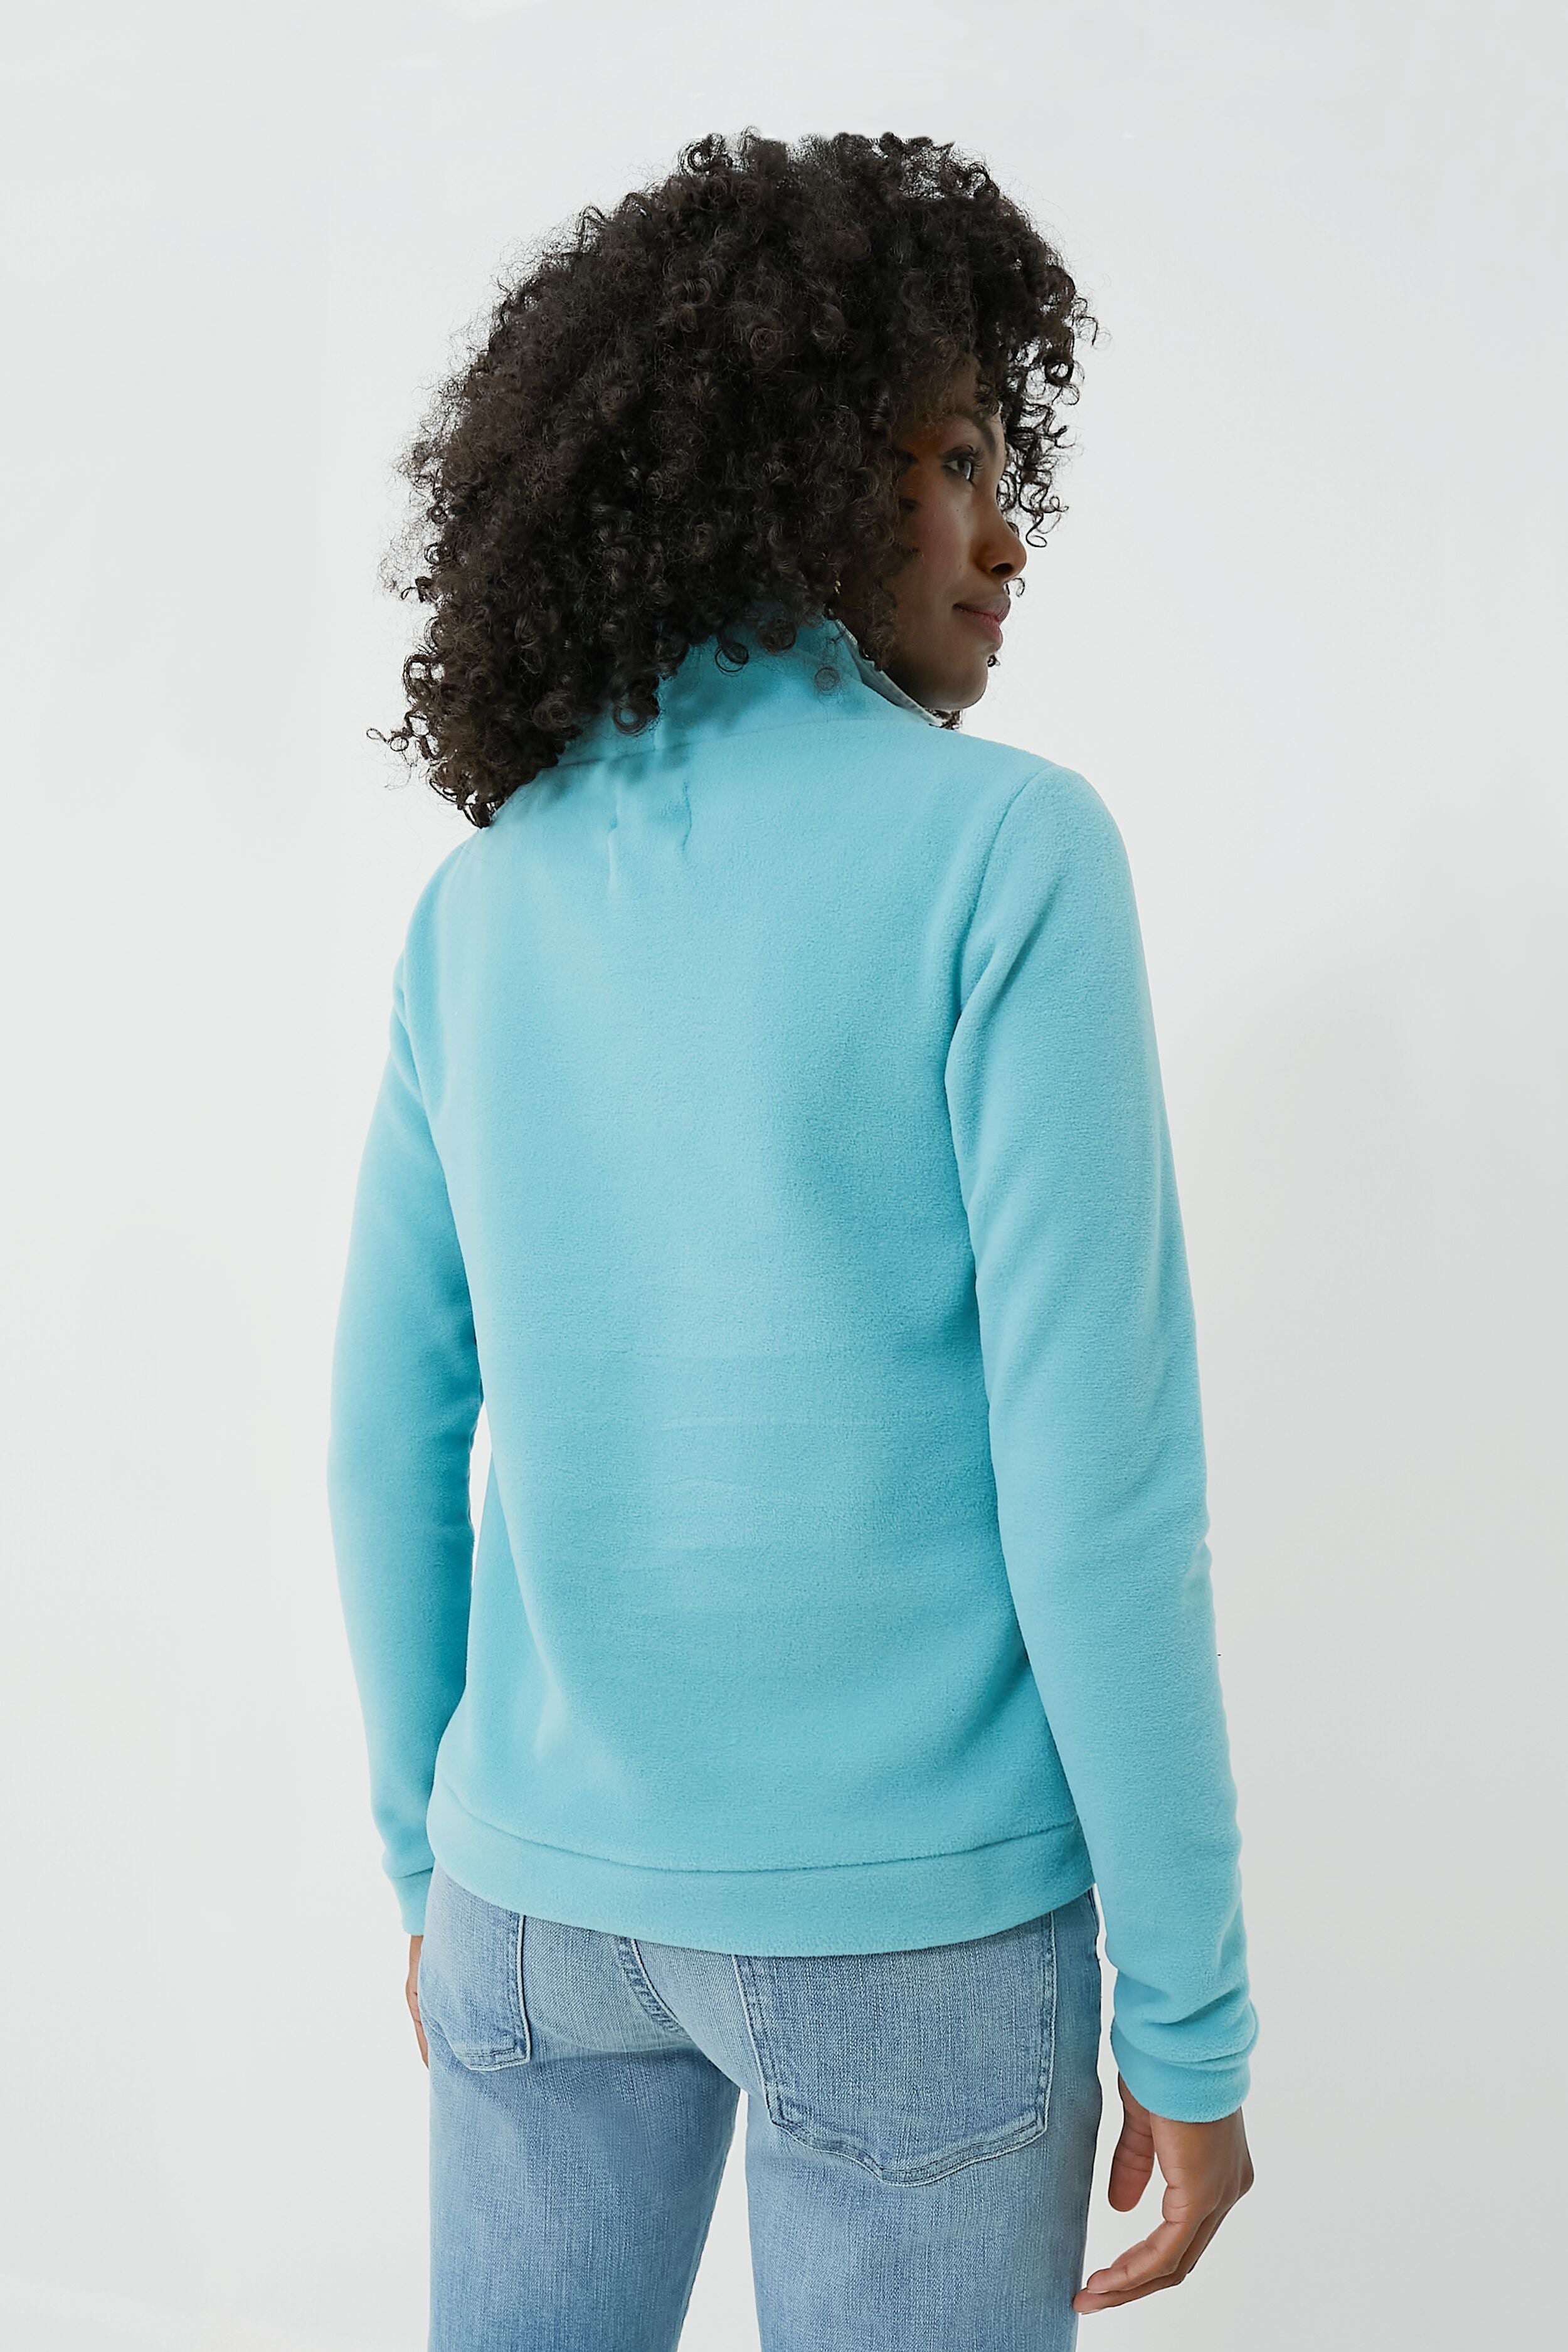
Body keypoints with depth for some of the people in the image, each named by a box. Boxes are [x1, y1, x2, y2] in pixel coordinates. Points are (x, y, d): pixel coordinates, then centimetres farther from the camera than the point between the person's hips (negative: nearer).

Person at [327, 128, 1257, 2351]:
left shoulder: (487, 899, 2)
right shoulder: (1005, 849, -15)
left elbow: (392, 1433, 6)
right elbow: (1094, 1483, -18)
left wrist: (434, 1850, 17)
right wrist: (1193, 2017, -9)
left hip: (553, 1872, 5)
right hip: (903, 1903, -4)